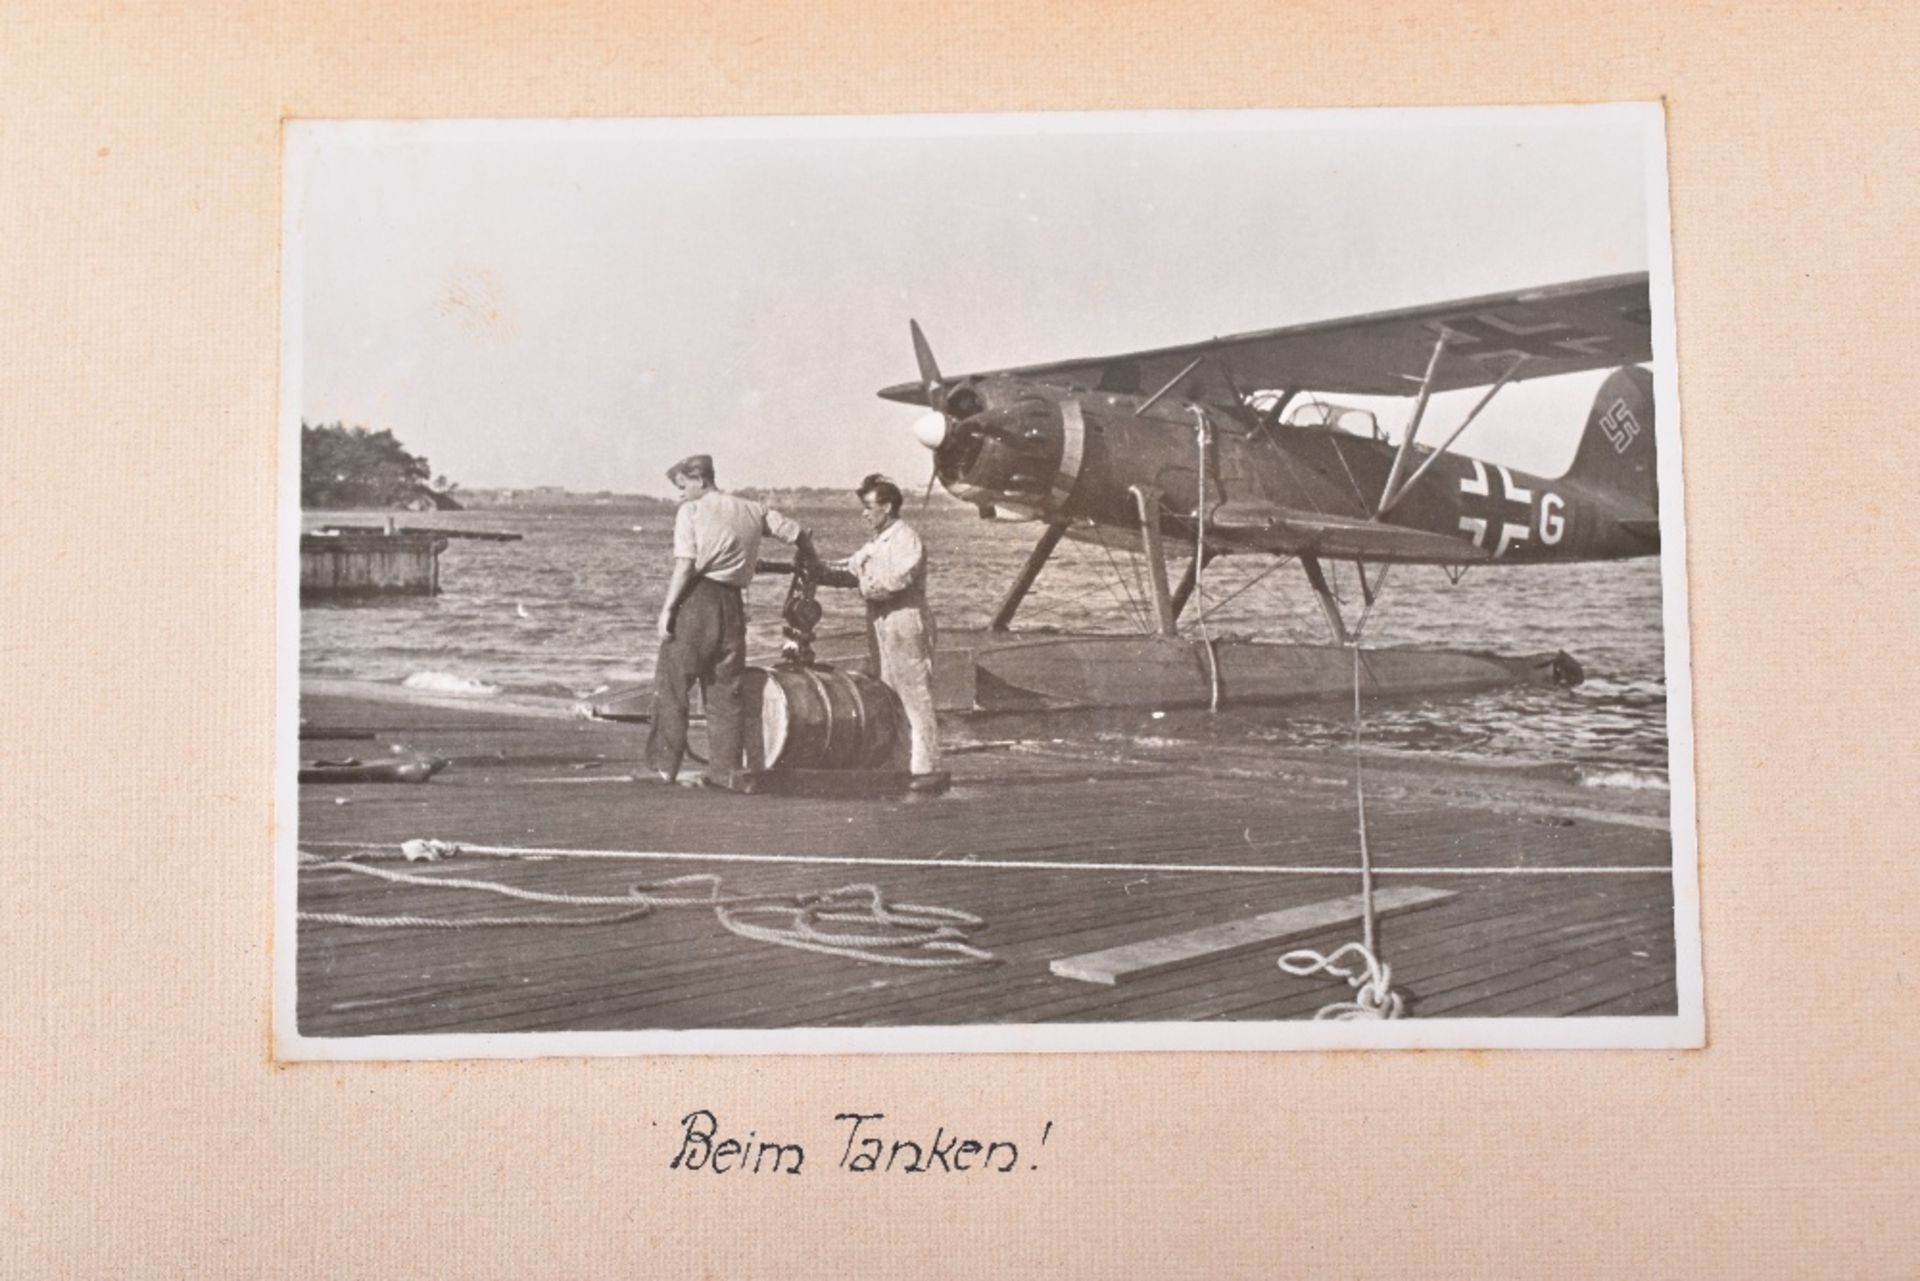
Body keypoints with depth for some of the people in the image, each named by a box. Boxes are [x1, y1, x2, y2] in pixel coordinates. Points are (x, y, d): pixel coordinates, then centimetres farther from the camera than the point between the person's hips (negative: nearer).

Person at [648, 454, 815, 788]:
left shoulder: (691, 510, -2)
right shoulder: (752, 509, 13)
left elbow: (685, 566, -12)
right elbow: (798, 534, 14)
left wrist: (667, 608, -12)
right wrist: (809, 563, 33)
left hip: (696, 600, -5)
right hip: (732, 603, 5)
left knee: (671, 685, 4)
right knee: (726, 691, 11)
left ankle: (666, 766, 3)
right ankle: (724, 770, 11)